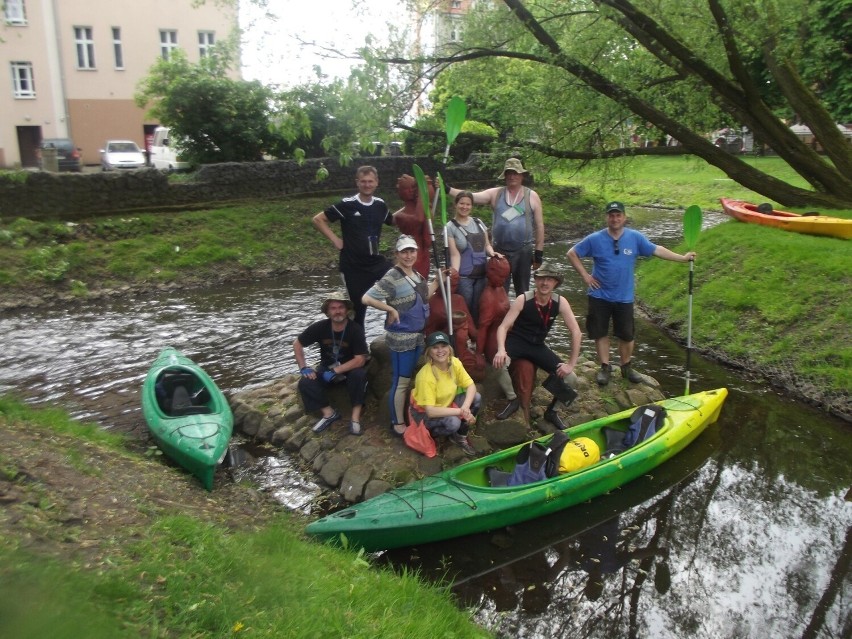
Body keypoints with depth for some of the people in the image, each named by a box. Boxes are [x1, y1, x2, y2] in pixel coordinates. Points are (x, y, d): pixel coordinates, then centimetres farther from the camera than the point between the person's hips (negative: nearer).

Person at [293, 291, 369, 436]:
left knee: (359, 374, -35)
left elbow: (360, 360, -24)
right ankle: (329, 413, -7)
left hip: (350, 369, -3)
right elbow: (297, 344, -2)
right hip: (326, 368, 3)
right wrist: (304, 367, -14)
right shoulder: (320, 327, -14)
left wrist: (335, 371, -28)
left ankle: (355, 416, -22)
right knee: (305, 383, -23)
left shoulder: (356, 329, -21)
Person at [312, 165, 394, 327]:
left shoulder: (380, 205, 4)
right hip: (353, 265, -4)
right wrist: (335, 239, -9)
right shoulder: (347, 205, -10)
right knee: (358, 307, 4)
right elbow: (318, 219, -4)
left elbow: (392, 221, 24)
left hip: (376, 261, 4)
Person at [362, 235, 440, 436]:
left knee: (409, 378, 19)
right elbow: (366, 298, -23)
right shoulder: (392, 278, -18)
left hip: (417, 336, 8)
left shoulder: (416, 275, 9)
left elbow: (423, 298, 19)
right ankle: (397, 424, 11)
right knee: (401, 381, 0)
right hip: (401, 338, -8)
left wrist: (438, 280, 13)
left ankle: (408, 417, 33)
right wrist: (390, 309, -21)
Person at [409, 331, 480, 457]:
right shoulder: (425, 376, -33)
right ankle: (429, 432, 1)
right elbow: (430, 411, -35)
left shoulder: (454, 362, -15)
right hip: (424, 413, -6)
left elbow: (471, 386, -12)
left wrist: (465, 407, -31)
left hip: (446, 404, 6)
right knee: (453, 422, -33)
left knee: (476, 398, -14)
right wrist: (461, 411, -34)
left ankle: (460, 436, 6)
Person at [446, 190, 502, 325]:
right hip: (463, 276, -4)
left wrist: (492, 253, -9)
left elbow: (486, 244, 13)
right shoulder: (450, 227, -5)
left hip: (481, 274, 5)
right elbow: (455, 254, -12)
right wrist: (454, 274, -24)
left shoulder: (478, 222, 10)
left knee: (478, 309, 9)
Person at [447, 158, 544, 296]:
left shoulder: (532, 196, 1)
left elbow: (539, 226, 1)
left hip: (523, 252, -1)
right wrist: (447, 190, -21)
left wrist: (538, 253, -3)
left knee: (522, 292, 10)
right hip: (499, 251, 1)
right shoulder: (495, 194, 4)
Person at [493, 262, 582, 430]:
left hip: (538, 346, 3)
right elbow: (503, 327, -19)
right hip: (517, 341, -3)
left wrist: (571, 364, -16)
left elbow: (576, 332, -9)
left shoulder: (560, 302, -10)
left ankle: (552, 412, 15)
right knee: (499, 362, -36)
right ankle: (513, 400, -8)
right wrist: (501, 350, -38)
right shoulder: (523, 300, -16)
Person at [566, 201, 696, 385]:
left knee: (627, 335, 8)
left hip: (624, 297, 1)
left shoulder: (635, 238, -3)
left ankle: (627, 367, 28)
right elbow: (572, 254, -1)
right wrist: (585, 276, -6)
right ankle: (605, 368, 22)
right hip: (599, 296, -1)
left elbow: (657, 250, 3)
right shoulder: (595, 239, -8)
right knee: (601, 333, 7)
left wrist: (682, 258, -1)